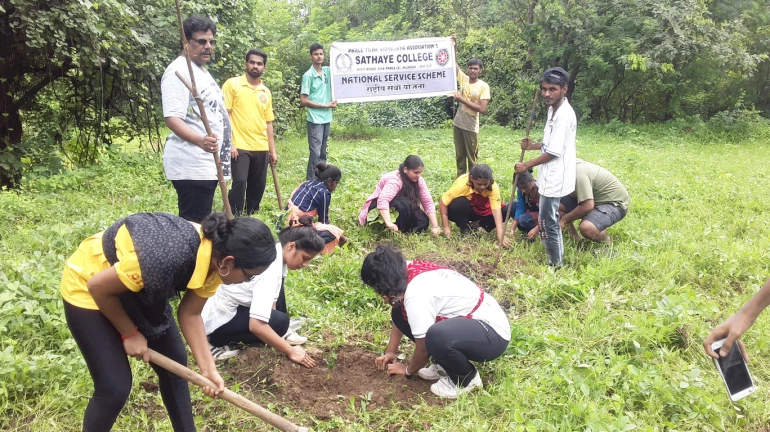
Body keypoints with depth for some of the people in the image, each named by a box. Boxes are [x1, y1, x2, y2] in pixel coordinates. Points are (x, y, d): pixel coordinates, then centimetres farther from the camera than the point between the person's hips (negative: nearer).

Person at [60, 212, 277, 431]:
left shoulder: (215, 257, -17)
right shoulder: (168, 257, -42)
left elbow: (190, 314, -6)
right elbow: (98, 286, -27)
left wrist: (208, 368, -13)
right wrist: (130, 333, -14)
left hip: (139, 288, 7)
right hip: (88, 288, -7)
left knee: (174, 361, 10)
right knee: (115, 387, -7)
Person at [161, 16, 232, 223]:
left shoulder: (202, 71, 19)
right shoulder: (179, 71, -13)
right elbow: (172, 118, -23)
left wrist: (224, 144, 26)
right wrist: (200, 141, -39)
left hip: (207, 163, 10)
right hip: (191, 165, -10)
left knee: (200, 223, 15)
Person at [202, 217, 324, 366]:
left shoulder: (273, 252, -4)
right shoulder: (270, 270, -31)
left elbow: (271, 301, 6)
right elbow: (256, 325, -34)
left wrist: (278, 333, 0)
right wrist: (290, 351, -24)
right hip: (217, 319, -9)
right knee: (280, 322, -18)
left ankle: (280, 334, 14)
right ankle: (219, 341, -5)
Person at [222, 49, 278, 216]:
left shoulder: (266, 92, 13)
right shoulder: (232, 84, -2)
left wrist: (272, 150, 13)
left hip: (261, 149, 5)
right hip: (240, 147, -5)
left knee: (258, 186, 9)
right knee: (239, 182, -13)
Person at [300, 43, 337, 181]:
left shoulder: (328, 71, 7)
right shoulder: (308, 75, -9)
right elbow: (303, 101, -10)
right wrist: (325, 105, -10)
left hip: (326, 118, 6)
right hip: (315, 120, -6)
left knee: (323, 154, 12)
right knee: (315, 153, -8)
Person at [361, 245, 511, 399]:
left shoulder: (416, 295, -28)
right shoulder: (409, 271, -3)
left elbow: (423, 349, -16)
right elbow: (400, 317, 15)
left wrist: (408, 370, 3)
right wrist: (391, 352, 19)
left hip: (492, 333, -10)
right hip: (470, 321, 10)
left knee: (436, 336, -39)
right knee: (400, 313, 6)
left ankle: (466, 379, -8)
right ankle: (446, 364, 14)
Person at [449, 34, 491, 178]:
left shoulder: (483, 86, -10)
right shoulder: (463, 78, 3)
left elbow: (482, 109, -18)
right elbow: (453, 63, 2)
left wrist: (462, 100, -19)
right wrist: (454, 46, -11)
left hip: (471, 127, -5)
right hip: (458, 123, 5)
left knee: (472, 157, 5)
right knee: (459, 156, 14)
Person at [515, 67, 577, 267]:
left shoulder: (564, 115, -22)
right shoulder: (554, 110, 10)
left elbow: (553, 152, -21)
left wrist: (527, 166, -12)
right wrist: (532, 145, 3)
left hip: (554, 178, -10)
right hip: (550, 176, 10)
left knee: (547, 224, -1)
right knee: (550, 222, 19)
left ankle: (555, 266, 13)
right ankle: (556, 262, 31)